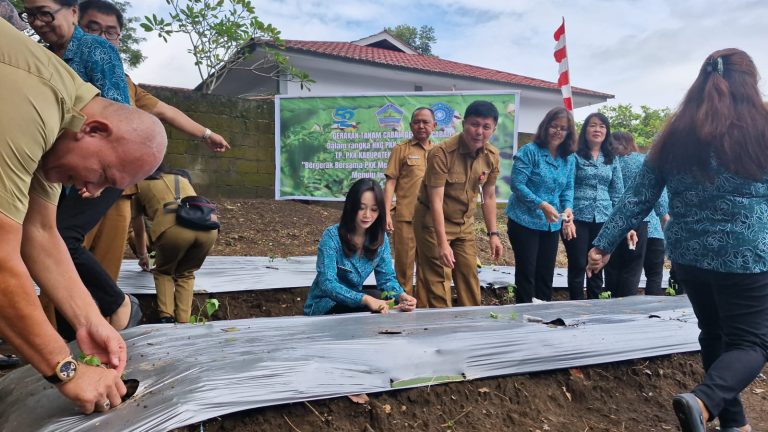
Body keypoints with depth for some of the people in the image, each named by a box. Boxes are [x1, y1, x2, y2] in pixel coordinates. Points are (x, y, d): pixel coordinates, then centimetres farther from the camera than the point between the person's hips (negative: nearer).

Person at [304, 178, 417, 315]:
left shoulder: (380, 238, -5)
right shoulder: (332, 236, -21)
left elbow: (387, 278, -4)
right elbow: (327, 283, -30)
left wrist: (402, 296, -26)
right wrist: (366, 299, -44)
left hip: (353, 303, 5)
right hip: (323, 307, -5)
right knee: (376, 296, -27)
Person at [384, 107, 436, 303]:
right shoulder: (401, 149, 2)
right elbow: (390, 183, -2)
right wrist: (387, 214, -11)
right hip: (405, 217, -3)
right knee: (404, 266, 2)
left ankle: (424, 307, 23)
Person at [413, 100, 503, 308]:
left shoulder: (492, 156, -5)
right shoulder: (441, 153, -24)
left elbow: (489, 197, 6)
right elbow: (436, 201, -25)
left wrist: (493, 234, 3)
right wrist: (442, 243, -29)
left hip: (464, 223, 6)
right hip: (433, 221, -5)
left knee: (470, 277, 10)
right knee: (437, 280, -4)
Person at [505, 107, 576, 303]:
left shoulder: (569, 159, 7)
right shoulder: (529, 151, -12)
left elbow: (568, 188, 9)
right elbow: (517, 184, -18)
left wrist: (568, 207, -12)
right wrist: (542, 205, -25)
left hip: (552, 225, 6)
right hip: (525, 222, -6)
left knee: (546, 273, 14)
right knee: (526, 272, 2)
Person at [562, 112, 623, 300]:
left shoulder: (611, 159, 11)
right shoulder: (575, 155, -3)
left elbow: (618, 193, 13)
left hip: (603, 220, 4)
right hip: (578, 218, -4)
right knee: (578, 266, 2)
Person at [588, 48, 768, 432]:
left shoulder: (674, 138, -1)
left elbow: (637, 200, -2)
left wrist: (604, 245, 2)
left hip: (688, 254, 4)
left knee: (714, 334, 22)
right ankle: (703, 401, -18)